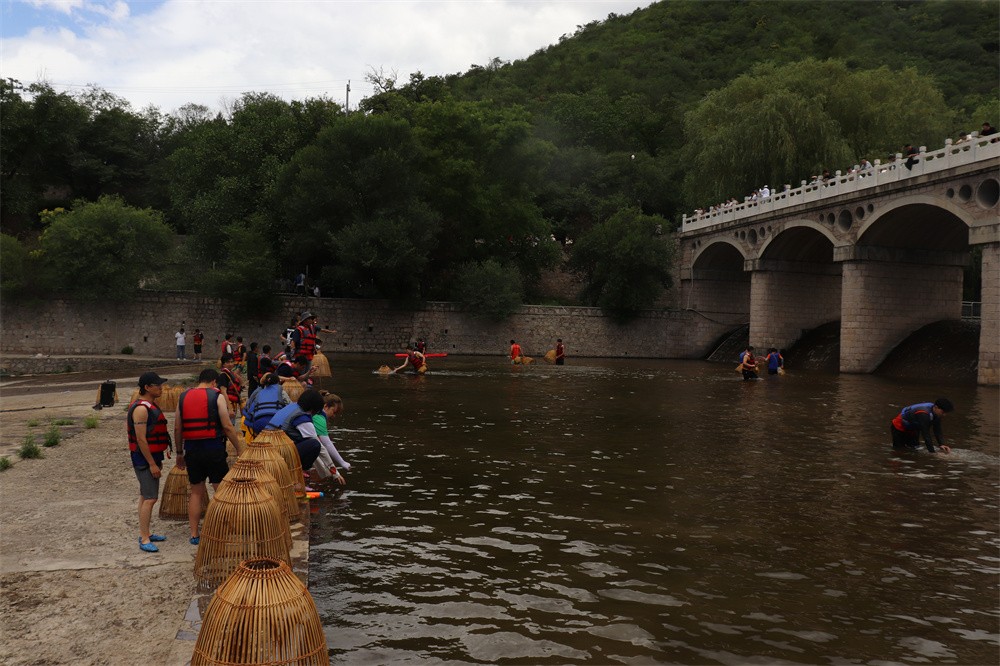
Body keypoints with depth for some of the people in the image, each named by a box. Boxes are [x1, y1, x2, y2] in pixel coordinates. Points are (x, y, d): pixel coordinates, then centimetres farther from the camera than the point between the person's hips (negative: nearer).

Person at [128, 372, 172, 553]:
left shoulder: (150, 406, 13)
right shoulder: (141, 409, -19)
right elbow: (141, 439, -22)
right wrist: (152, 464, -21)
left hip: (152, 457, 10)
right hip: (144, 459, -10)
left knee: (145, 497, 15)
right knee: (150, 498, -11)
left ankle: (146, 533, 23)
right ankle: (144, 540, -8)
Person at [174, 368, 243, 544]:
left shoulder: (183, 397, 9)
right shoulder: (216, 396, -5)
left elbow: (177, 428, 10)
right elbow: (227, 427, -10)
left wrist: (179, 453, 19)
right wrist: (239, 449, -2)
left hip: (192, 450, 5)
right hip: (214, 449, -5)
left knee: (196, 492, 13)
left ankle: (194, 534, 16)